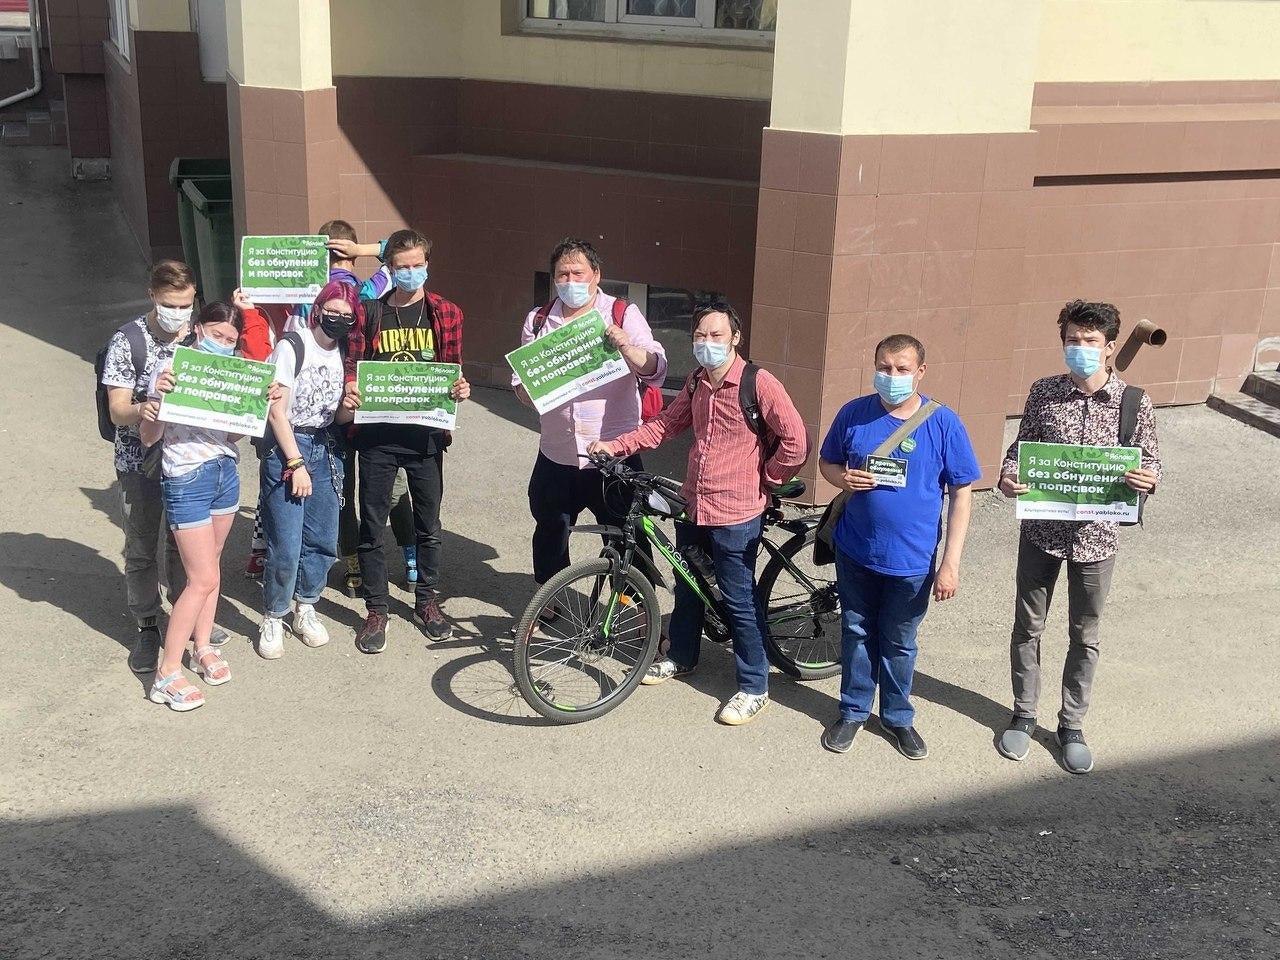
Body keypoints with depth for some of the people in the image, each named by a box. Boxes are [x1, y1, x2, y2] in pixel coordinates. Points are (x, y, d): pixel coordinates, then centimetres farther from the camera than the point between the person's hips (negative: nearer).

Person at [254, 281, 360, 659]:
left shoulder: (344, 354, 7)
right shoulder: (292, 347, -11)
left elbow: (339, 416, 11)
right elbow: (277, 413, -11)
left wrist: (349, 408, -13)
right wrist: (296, 464, -14)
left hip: (324, 450, 6)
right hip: (286, 448, -6)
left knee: (323, 541, 9)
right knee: (286, 546, -7)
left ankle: (305, 609, 29)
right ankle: (273, 619, 11)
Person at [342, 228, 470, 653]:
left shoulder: (446, 313, 3)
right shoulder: (370, 312, 3)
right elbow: (352, 364, 5)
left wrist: (460, 389, -15)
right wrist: (350, 390, -16)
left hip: (425, 434, 1)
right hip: (376, 434, 0)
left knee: (428, 523, 13)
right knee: (372, 526, 5)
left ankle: (427, 601, 30)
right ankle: (376, 610, 18)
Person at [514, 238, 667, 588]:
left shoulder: (624, 315, -2)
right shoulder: (539, 321, 8)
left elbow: (656, 370, -10)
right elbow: (522, 384, 12)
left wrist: (626, 347, -29)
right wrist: (530, 389, -11)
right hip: (556, 454, 4)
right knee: (550, 533, 17)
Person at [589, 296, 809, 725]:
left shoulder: (759, 383, -17)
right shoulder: (697, 383, 6)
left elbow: (796, 442, -17)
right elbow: (665, 425, 13)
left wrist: (765, 480, -6)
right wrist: (615, 445, 4)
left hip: (735, 514, -7)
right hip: (693, 505, 7)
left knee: (739, 601, 2)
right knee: (687, 587, 22)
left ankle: (754, 687, 16)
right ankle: (681, 657, 44)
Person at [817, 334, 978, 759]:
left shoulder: (943, 424, -10)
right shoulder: (854, 414, -5)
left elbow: (961, 493, -7)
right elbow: (827, 462, 9)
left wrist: (951, 562, -11)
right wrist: (843, 478, -16)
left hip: (912, 559, -1)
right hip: (855, 551, 2)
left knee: (899, 643, 14)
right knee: (856, 633, 16)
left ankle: (898, 717, 33)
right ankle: (853, 711, 34)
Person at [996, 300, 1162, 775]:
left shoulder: (1134, 402, -8)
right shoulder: (1043, 392, -6)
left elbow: (1149, 460, 1)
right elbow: (1021, 447, 3)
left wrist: (1148, 478, -22)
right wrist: (1008, 477, -18)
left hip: (1096, 535, 0)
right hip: (1041, 530, 1)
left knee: (1085, 636, 13)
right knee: (1027, 626, 14)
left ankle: (1072, 724, 32)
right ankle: (1024, 715, 33)